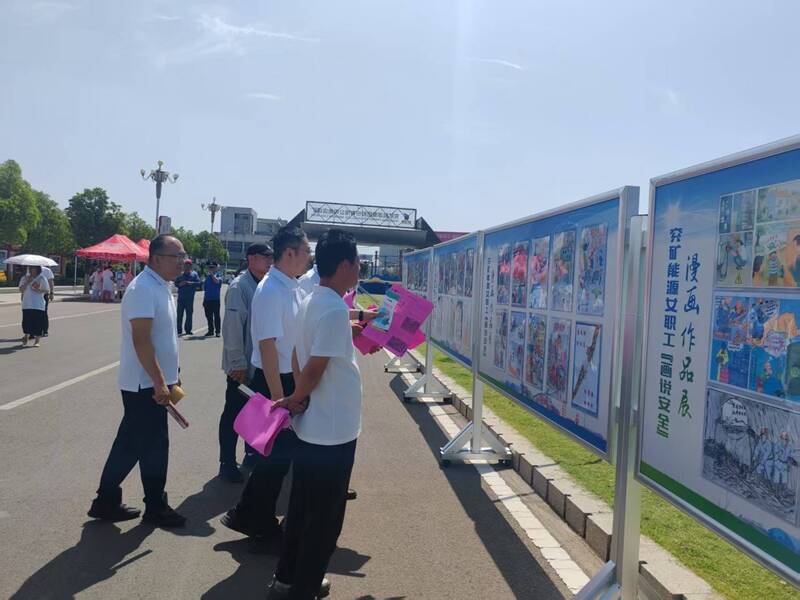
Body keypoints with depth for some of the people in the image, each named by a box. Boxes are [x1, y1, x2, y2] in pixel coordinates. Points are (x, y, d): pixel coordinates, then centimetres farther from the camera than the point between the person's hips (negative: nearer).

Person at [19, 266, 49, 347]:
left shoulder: (42, 278, 2)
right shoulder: (25, 278, 8)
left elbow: (47, 291, 0)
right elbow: (21, 289, -1)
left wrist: (38, 290, -14)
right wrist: (27, 282, -13)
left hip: (38, 305, -2)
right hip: (27, 304, 2)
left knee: (38, 322, -2)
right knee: (26, 321, 3)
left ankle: (37, 341, 8)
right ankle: (26, 336, 24)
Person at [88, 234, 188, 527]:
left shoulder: (161, 286, 12)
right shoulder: (144, 289, -19)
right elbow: (141, 340, -25)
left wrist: (167, 380, 20)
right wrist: (159, 382, -25)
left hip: (152, 382, 9)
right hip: (146, 384, -9)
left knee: (131, 443, 17)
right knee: (154, 446, 3)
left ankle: (106, 502, 29)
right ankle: (156, 507, 18)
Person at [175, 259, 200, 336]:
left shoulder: (194, 274, 8)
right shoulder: (180, 274, 14)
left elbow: (198, 283, -3)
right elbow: (176, 283, 15)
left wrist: (190, 283, -16)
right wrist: (180, 284, -6)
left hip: (190, 297, -1)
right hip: (181, 297, 1)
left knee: (189, 314, 0)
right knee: (179, 314, -2)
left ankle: (188, 329, 7)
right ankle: (179, 330, 2)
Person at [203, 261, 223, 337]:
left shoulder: (218, 276, 0)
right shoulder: (207, 276, 15)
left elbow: (217, 281, -26)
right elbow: (204, 289, 20)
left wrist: (212, 274, -20)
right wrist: (204, 300, 18)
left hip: (215, 299, -5)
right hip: (207, 299, 5)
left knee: (216, 316, -3)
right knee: (208, 316, 9)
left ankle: (217, 331, 1)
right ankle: (210, 331, 19)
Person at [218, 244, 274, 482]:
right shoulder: (239, 287, -16)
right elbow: (232, 327, -19)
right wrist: (238, 363, -18)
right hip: (241, 366, -7)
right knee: (233, 413, 4)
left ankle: (252, 451, 35)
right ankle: (227, 463, 16)